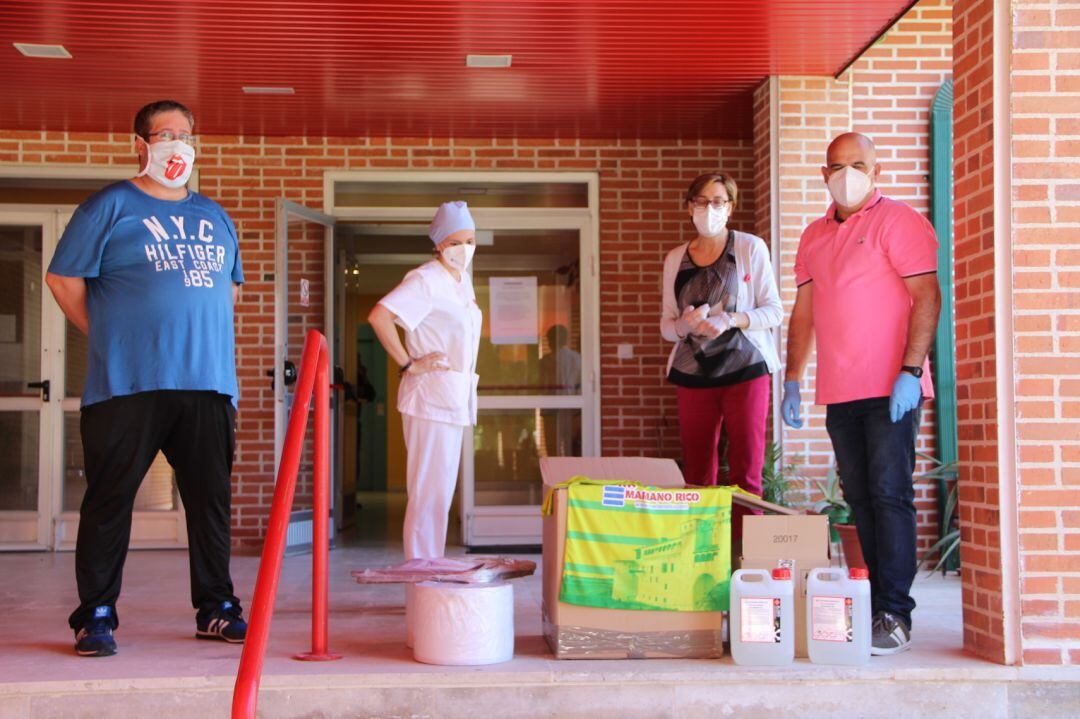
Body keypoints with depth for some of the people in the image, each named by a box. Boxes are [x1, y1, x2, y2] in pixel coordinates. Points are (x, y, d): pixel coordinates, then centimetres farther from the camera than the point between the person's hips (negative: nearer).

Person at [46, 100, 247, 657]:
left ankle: (216, 609, 17)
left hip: (208, 383, 5)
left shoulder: (214, 216, 18)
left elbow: (231, 285, 28)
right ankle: (96, 615, 8)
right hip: (127, 384, -4)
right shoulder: (110, 207, 2)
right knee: (109, 499, -1)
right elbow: (63, 279, 0)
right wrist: (109, 339, 1)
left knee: (211, 499, 7)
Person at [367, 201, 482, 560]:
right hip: (431, 396, -9)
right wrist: (408, 364, -19)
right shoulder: (426, 280, -13)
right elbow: (379, 316, -25)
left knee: (442, 490, 14)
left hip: (456, 399, 9)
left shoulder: (463, 279, 14)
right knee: (429, 491, -7)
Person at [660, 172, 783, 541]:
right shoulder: (676, 259, 13)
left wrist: (730, 320, -17)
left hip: (745, 371, -3)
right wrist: (684, 325, -9)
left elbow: (774, 311, 0)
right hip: (692, 374, 3)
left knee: (745, 473, -6)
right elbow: (666, 324, 14)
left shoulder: (751, 248, 3)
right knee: (696, 476, 2)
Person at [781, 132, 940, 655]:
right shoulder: (814, 235, 17)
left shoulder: (897, 221, -3)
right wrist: (791, 381, 13)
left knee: (890, 496, -8)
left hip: (889, 390, -6)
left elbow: (926, 296, -11)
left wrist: (911, 371, -19)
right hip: (839, 393, 7)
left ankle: (895, 614, -5)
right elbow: (804, 312, 19)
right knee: (860, 500, 9)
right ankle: (876, 600, 16)